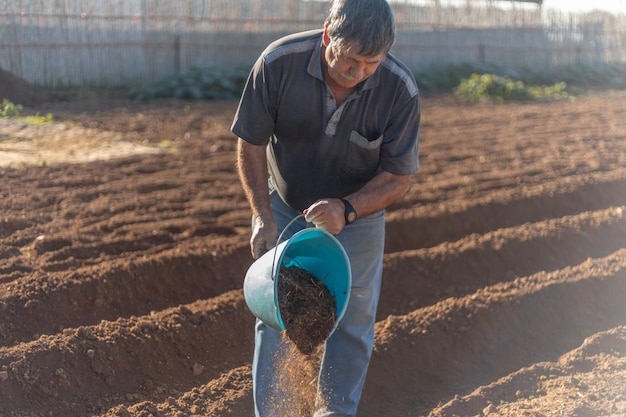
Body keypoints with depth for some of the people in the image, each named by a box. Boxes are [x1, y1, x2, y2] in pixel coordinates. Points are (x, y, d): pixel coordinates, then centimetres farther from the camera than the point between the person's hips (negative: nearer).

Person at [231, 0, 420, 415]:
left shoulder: (401, 89, -26)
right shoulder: (278, 63, -26)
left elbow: (399, 177, -16)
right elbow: (251, 143, -13)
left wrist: (347, 210, -31)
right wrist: (263, 215, -21)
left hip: (358, 214, 0)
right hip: (286, 209, 0)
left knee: (353, 321, 4)